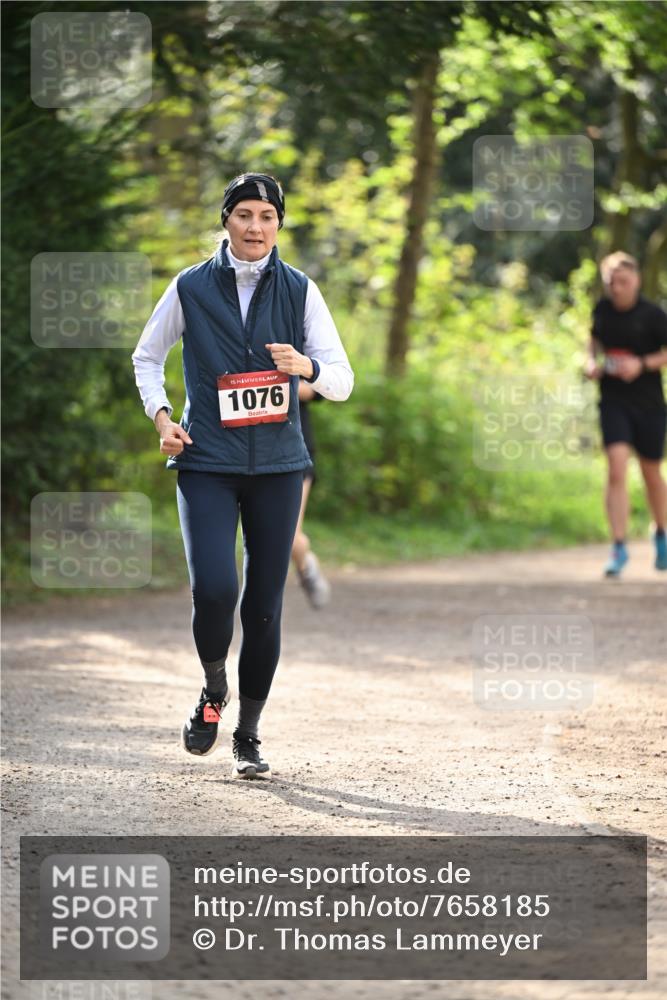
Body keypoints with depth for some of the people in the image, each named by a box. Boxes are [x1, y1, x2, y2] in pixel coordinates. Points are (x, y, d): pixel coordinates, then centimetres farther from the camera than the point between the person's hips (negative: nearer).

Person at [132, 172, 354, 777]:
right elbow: (147, 357, 16)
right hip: (206, 463, -1)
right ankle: (213, 690, 12)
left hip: (278, 464, 1)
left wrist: (306, 367, -20)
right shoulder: (191, 288, 1)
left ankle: (248, 736, 17)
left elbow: (343, 381, 1)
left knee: (265, 602, 2)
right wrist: (161, 416, 0)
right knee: (214, 588, -19)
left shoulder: (299, 291, 3)